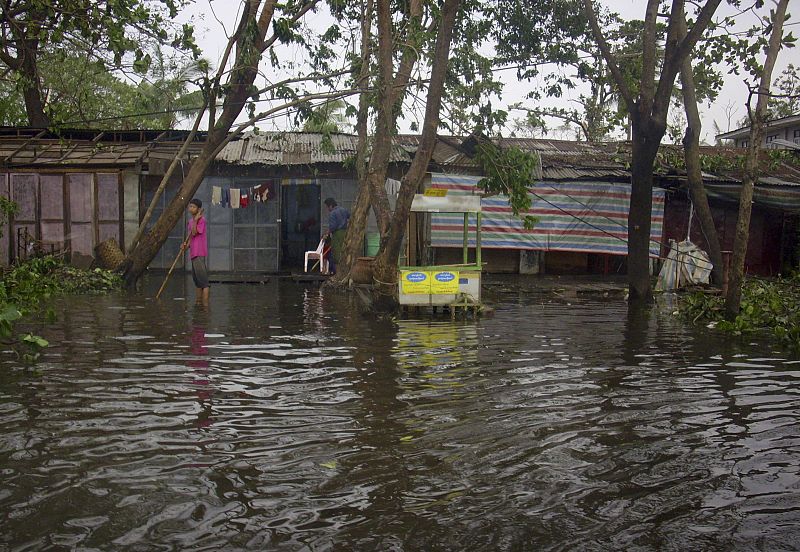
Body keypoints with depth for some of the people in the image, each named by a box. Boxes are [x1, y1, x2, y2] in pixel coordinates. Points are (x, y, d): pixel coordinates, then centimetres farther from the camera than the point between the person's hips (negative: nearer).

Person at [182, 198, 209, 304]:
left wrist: (195, 220, -19)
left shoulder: (201, 219, -9)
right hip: (193, 252, 10)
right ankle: (198, 302, 23)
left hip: (199, 253, -10)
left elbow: (194, 233, -17)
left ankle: (205, 304, -10)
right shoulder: (191, 221, 17)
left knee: (203, 280, -10)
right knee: (196, 279, 15)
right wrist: (186, 245, 5)